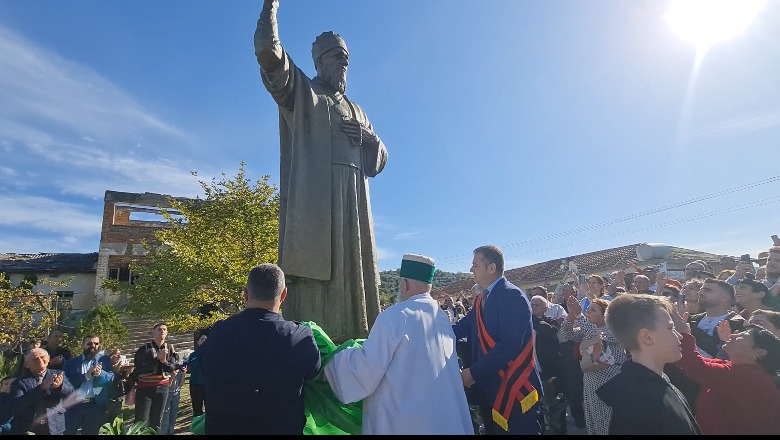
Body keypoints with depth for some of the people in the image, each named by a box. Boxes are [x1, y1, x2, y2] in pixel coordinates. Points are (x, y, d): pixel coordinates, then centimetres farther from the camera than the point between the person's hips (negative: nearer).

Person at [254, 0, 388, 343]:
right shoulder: (300, 92, 15)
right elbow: (267, 49, -2)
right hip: (313, 198, -5)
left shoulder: (358, 112, 30)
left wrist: (369, 137, 4)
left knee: (353, 274, -1)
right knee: (313, 276, -14)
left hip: (353, 204, 6)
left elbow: (379, 161, 23)